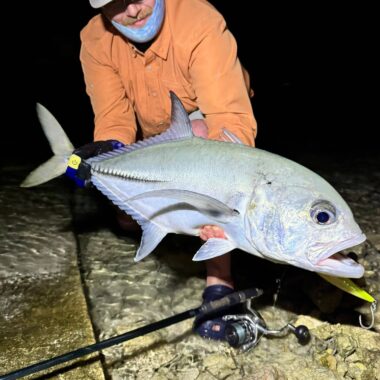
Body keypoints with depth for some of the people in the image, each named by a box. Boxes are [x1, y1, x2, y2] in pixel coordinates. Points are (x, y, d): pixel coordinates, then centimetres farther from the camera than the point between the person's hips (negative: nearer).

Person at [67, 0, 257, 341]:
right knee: (130, 219, 5)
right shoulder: (96, 42, -21)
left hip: (206, 124, -4)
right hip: (157, 138, 5)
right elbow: (115, 121, -23)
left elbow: (232, 120, -44)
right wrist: (106, 150, -46)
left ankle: (219, 284, -36)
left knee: (199, 134, -40)